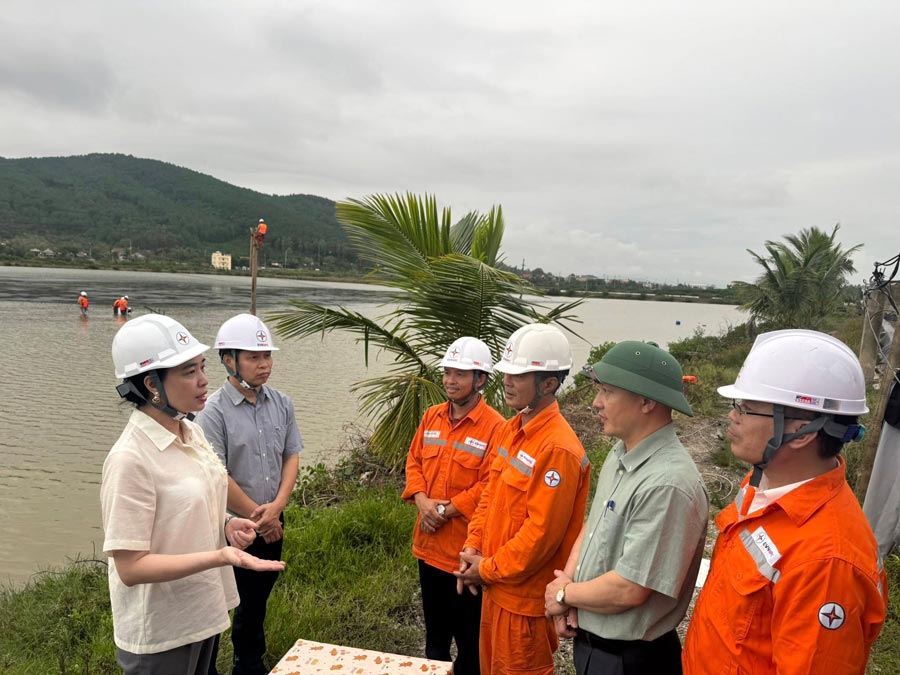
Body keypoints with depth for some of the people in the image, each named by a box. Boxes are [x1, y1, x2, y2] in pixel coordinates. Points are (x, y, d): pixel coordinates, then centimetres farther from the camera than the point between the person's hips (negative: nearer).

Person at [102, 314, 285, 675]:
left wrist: (226, 525, -5)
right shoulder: (131, 458, -25)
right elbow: (130, 567, -23)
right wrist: (220, 556, -31)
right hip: (160, 632, -7)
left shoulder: (191, 431, -1)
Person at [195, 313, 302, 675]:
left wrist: (276, 507, -11)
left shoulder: (281, 403, 0)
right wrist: (258, 517, -11)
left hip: (271, 524, 5)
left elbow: (292, 455, 2)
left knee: (256, 599, 21)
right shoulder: (214, 411, -16)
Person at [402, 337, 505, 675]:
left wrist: (446, 510, -18)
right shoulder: (431, 416, 5)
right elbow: (414, 461, 8)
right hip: (428, 544, 6)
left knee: (468, 634, 11)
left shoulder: (495, 426, -16)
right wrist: (422, 500, -9)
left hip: (465, 549, -6)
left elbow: (489, 486, -19)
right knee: (434, 626, 25)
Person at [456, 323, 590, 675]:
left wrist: (487, 570, -14)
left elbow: (542, 531, -24)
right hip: (495, 585, 8)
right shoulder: (509, 430, 3)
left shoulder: (558, 448, -25)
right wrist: (473, 548, -1)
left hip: (526, 596, -8)